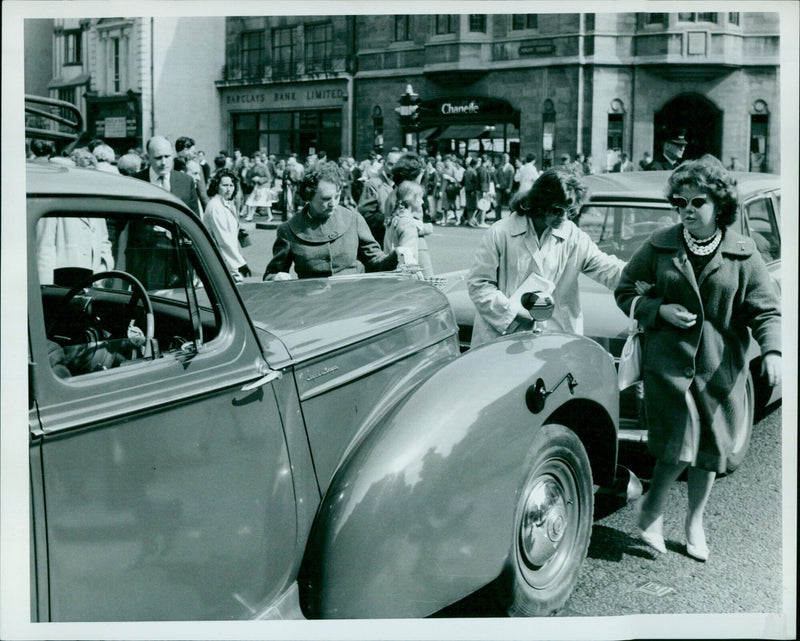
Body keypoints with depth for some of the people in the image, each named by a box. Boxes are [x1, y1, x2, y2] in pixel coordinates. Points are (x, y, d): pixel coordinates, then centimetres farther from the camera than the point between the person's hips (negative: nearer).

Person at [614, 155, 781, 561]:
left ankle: (695, 521, 32)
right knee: (679, 444, -11)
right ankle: (651, 508, 17)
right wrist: (660, 310, -10)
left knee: (710, 450, 11)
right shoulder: (660, 247, 0)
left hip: (721, 367, 2)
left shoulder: (742, 254, 0)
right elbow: (625, 291, 8)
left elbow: (766, 311, 1)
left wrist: (772, 351, -15)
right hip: (669, 360, -2)